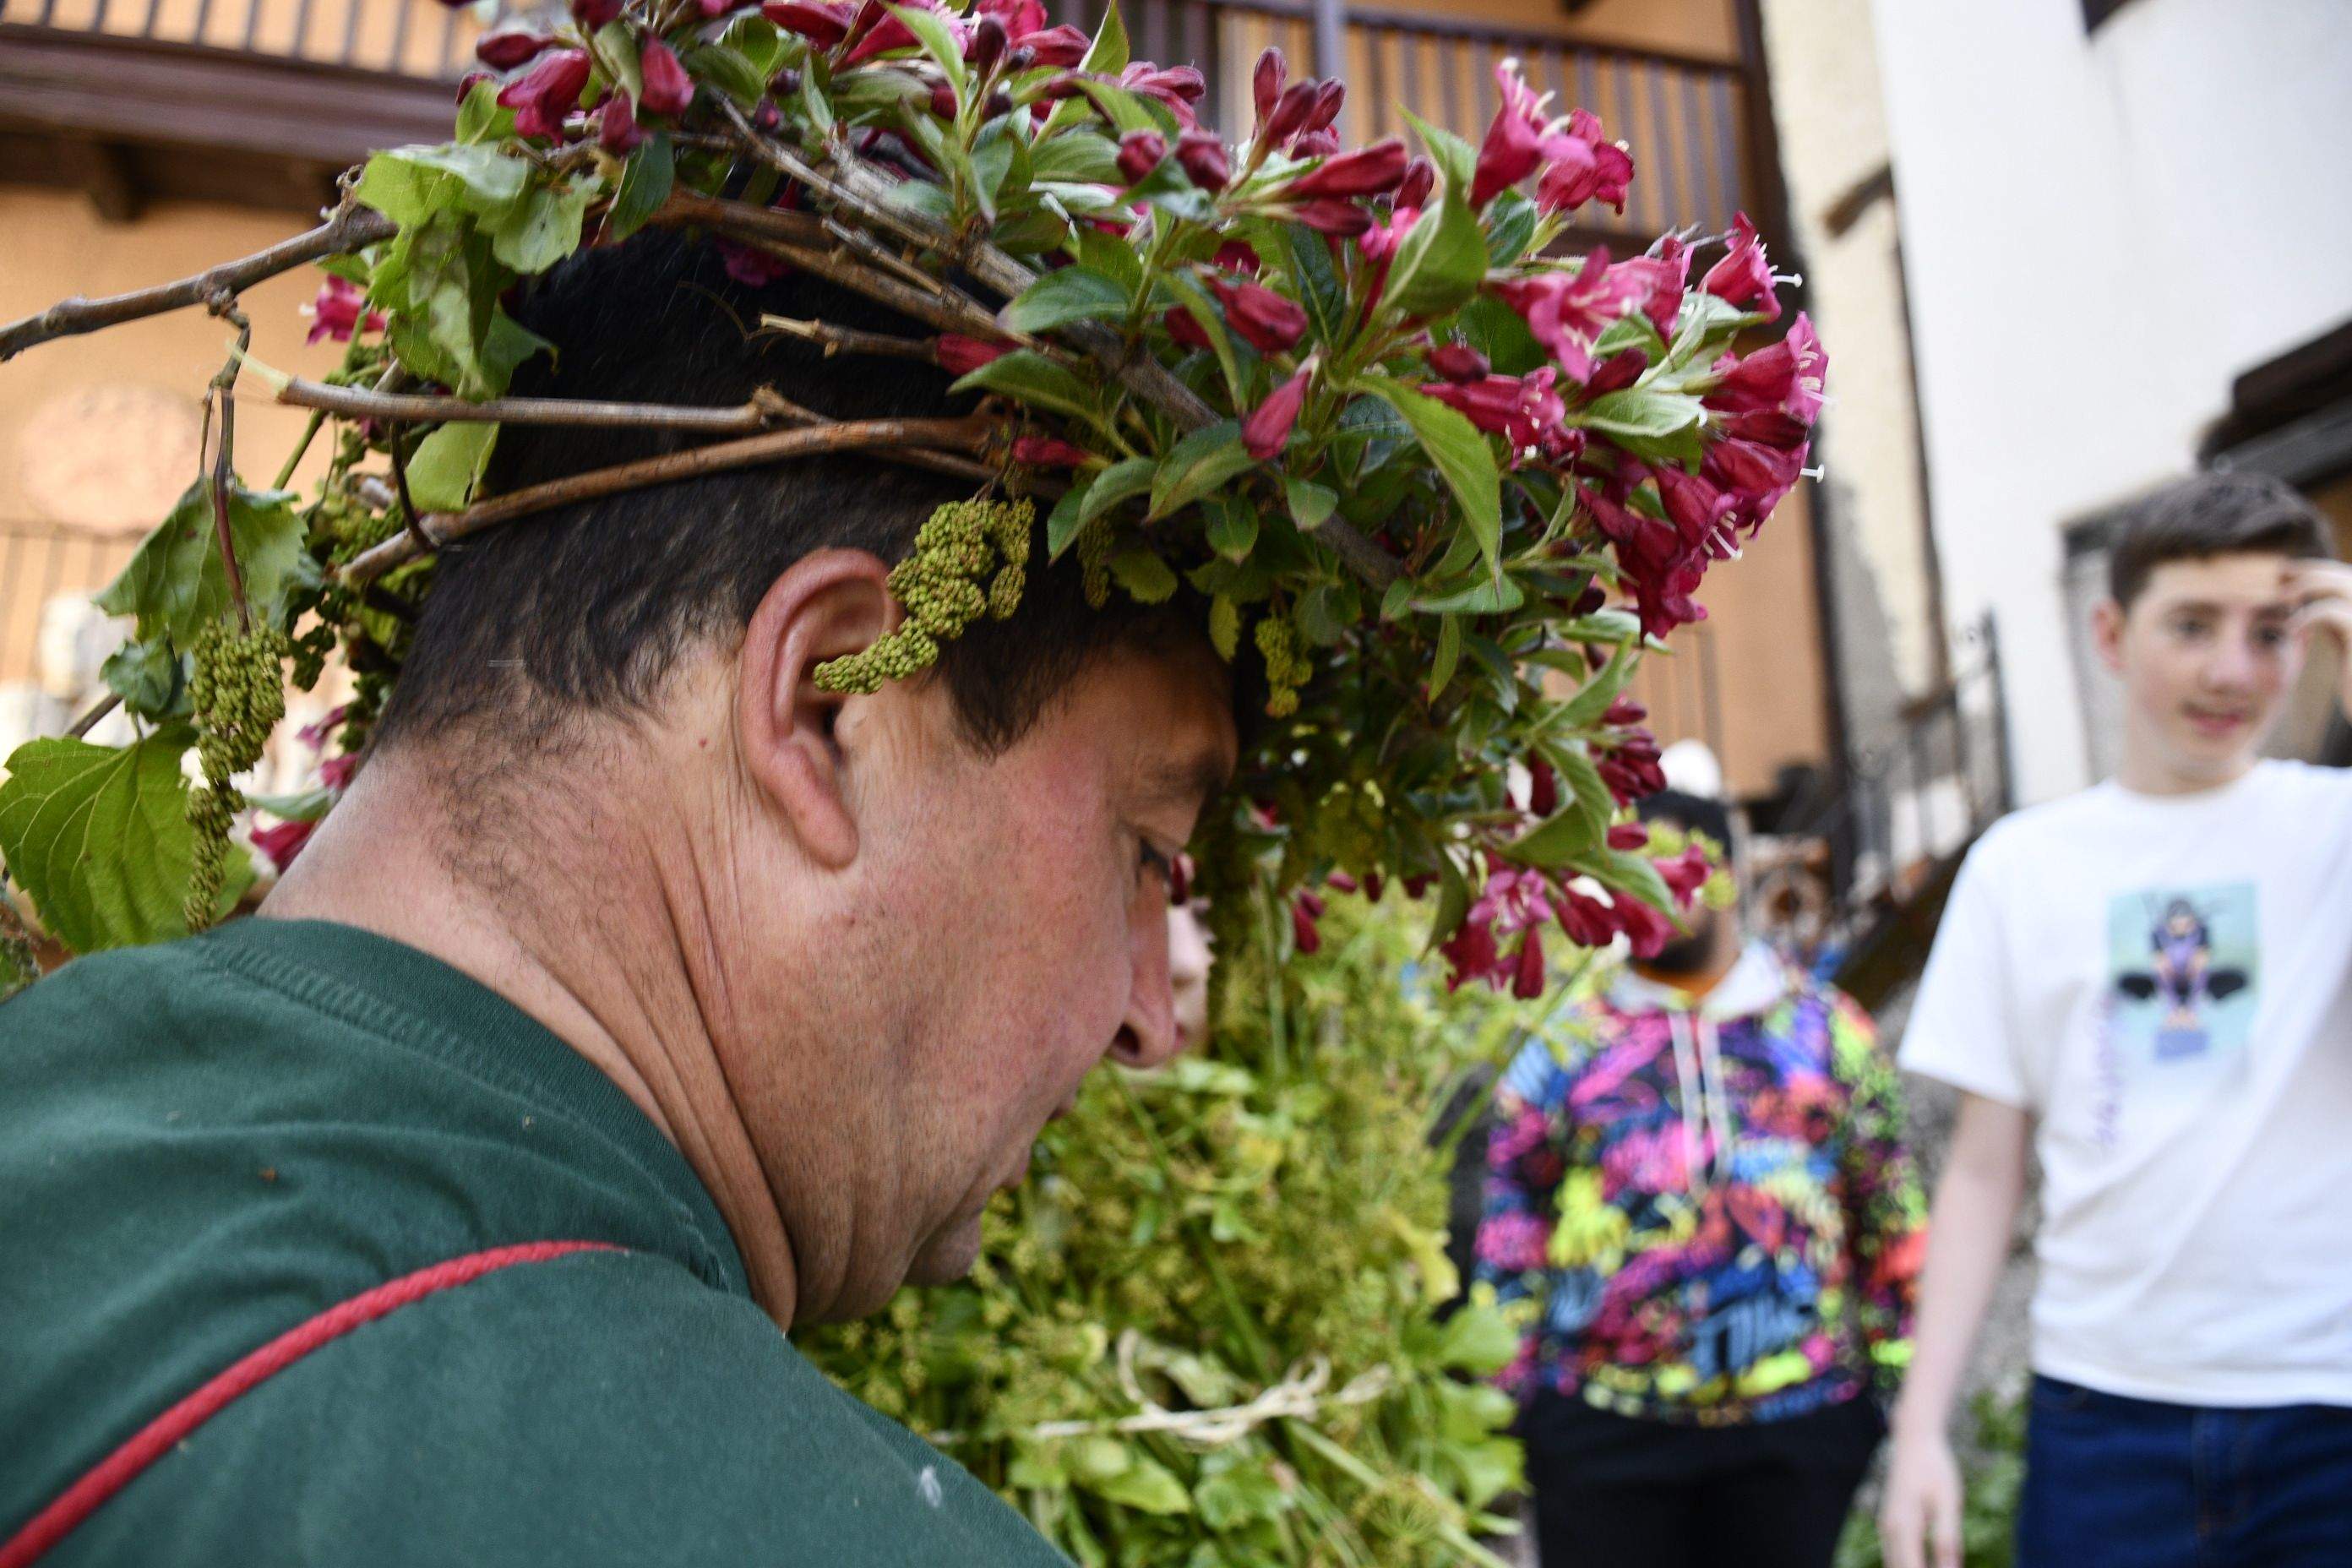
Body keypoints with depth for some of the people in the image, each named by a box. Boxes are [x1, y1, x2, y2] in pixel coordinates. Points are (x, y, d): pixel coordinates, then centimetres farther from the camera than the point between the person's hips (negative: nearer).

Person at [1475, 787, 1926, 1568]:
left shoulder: (1825, 1026, 6)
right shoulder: (1563, 1040, 2)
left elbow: (1889, 1221, 9)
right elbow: (1509, 1225, 3)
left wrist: (1901, 1374, 7)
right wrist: (1508, 1388, 0)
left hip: (1799, 1416, 1)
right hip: (1602, 1425, -1)